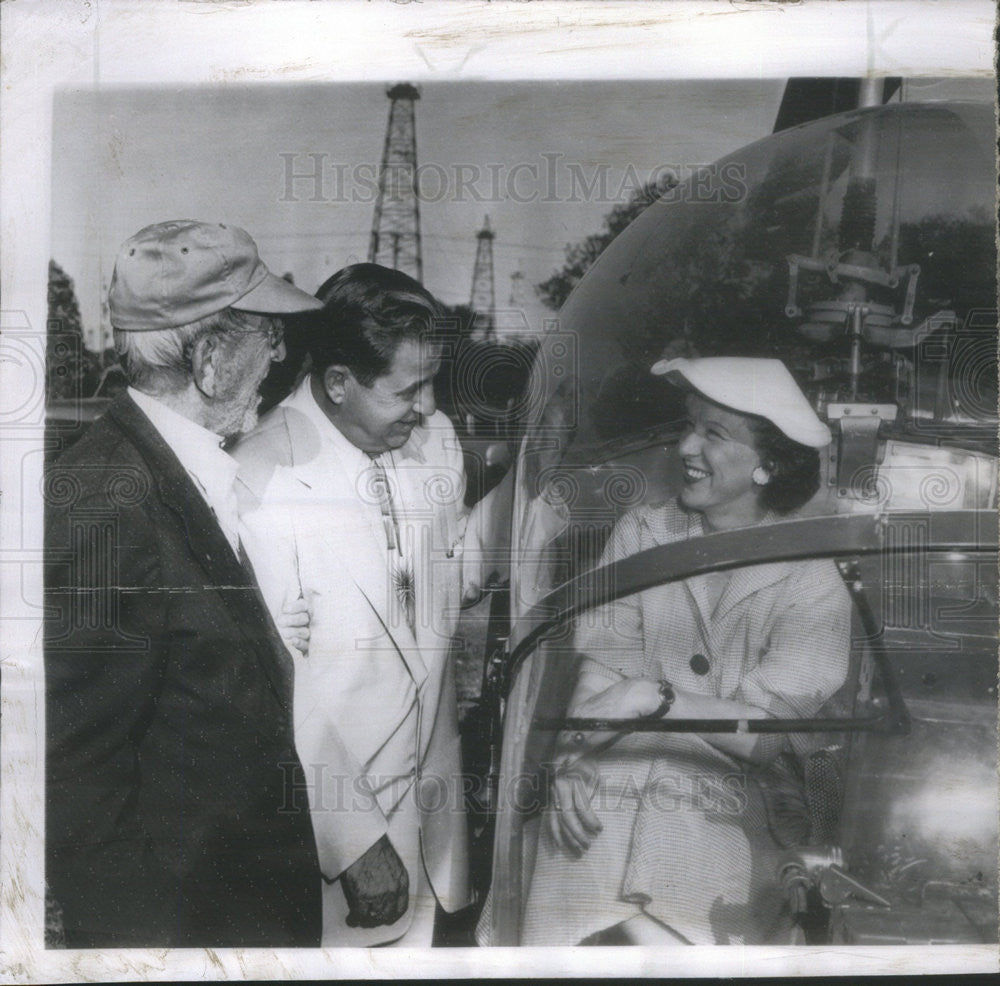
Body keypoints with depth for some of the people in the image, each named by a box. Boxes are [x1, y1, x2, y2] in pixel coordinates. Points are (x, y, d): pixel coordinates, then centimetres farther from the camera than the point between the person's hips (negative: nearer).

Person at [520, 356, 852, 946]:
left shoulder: (814, 588, -5)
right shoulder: (642, 534, 4)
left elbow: (775, 735, -11)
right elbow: (602, 665, -2)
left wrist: (656, 697, -20)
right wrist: (570, 760, -16)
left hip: (717, 839, -1)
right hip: (598, 824, 2)